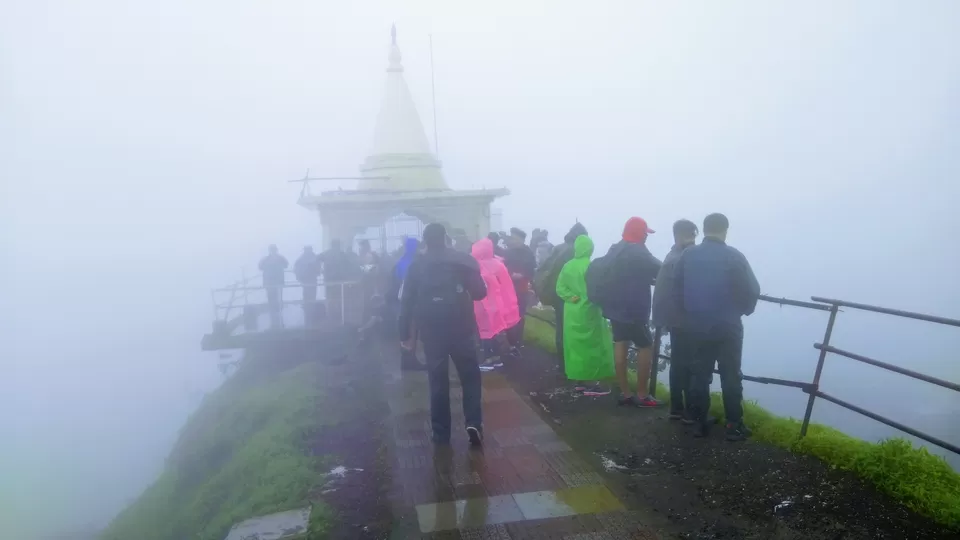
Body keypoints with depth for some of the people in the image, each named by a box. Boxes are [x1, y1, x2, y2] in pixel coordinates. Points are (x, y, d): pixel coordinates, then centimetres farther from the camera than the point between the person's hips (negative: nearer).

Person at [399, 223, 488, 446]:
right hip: (461, 328, -1)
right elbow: (480, 293, -3)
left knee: (438, 381, 10)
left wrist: (405, 334, 4)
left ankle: (441, 432, 14)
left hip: (431, 330, 1)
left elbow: (407, 301, 0)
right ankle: (473, 423, -3)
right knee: (470, 377, 12)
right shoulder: (464, 260, -1)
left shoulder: (417, 265, 4)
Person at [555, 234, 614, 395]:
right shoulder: (590, 265, -17)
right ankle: (590, 383, 6)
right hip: (587, 312, -7)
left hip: (571, 312, 7)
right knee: (591, 346, 2)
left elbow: (560, 288, 1)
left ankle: (580, 380, 21)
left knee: (575, 344, 13)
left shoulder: (568, 265, 2)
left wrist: (572, 297, -4)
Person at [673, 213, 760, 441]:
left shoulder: (687, 255, -1)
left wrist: (686, 316, 15)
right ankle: (734, 425, 10)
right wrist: (743, 310, 12)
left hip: (696, 326, 3)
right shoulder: (734, 256, -10)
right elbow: (752, 291, -8)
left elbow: (676, 290, 3)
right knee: (730, 376, 6)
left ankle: (699, 422, 14)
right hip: (728, 327, -3)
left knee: (699, 375, 10)